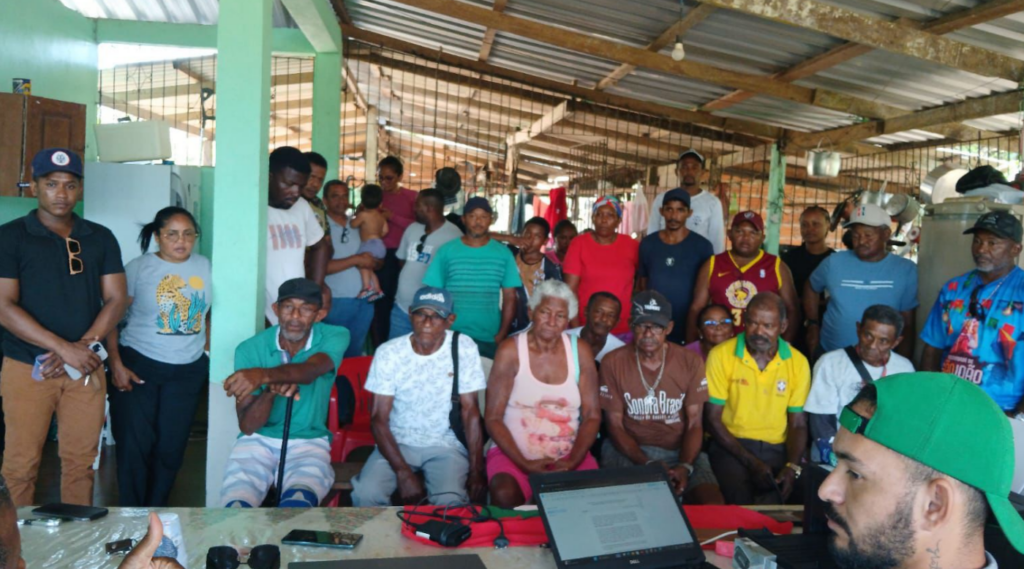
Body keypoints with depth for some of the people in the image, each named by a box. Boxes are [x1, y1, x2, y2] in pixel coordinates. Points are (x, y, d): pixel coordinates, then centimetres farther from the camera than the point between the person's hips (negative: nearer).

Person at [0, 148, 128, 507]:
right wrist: (64, 348, -17)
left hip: (86, 369, 2)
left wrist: (83, 347, -11)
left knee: (80, 462, 8)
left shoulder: (100, 238, 8)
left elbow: (116, 299, 4)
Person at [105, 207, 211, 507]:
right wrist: (116, 364, -14)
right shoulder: (138, 268, -6)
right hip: (138, 364, -3)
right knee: (134, 446, -2)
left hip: (188, 371, 3)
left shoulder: (205, 267, 5)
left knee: (171, 448, 8)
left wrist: (210, 353, 5)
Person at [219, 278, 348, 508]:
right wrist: (270, 390, -28)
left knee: (297, 504, -31)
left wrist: (264, 375, -49)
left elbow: (308, 371, -29)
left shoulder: (334, 337, -7)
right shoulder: (250, 349, -6)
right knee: (236, 505, -25)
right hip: (259, 440, 1)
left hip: (309, 441, -1)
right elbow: (247, 426, -8)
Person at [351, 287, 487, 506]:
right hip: (397, 443, 1)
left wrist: (476, 471, -10)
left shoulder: (464, 348, -9)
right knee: (365, 494, -25)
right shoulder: (388, 353, -8)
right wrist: (403, 472, -19)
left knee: (451, 502, -28)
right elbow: (379, 418, -8)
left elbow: (470, 411, -5)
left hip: (446, 446, -1)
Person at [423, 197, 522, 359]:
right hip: (451, 336, 0)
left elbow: (510, 298, 3)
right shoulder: (446, 251, 1)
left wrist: (501, 335, -5)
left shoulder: (503, 253, 2)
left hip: (489, 339, 1)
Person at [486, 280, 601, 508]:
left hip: (570, 454, 2)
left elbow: (592, 415, 3)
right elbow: (493, 418, -6)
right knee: (505, 495, -32)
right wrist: (524, 463, -16)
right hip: (514, 452, -2)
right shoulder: (510, 351, -6)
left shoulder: (580, 351, 2)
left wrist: (572, 461, -11)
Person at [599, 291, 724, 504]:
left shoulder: (691, 362, -1)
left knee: (714, 505, -23)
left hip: (680, 450, 2)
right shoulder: (613, 363, -5)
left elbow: (695, 424, 0)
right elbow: (615, 425, -3)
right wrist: (647, 464, -18)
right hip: (628, 450, -1)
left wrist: (685, 466, -19)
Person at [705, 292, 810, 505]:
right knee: (740, 500, -29)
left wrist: (792, 466, -13)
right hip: (731, 446, -2)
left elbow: (798, 424, 6)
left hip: (777, 449, 2)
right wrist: (751, 462, -14)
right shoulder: (721, 355, -6)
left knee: (774, 501, -26)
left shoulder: (798, 362, 2)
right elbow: (714, 419, -5)